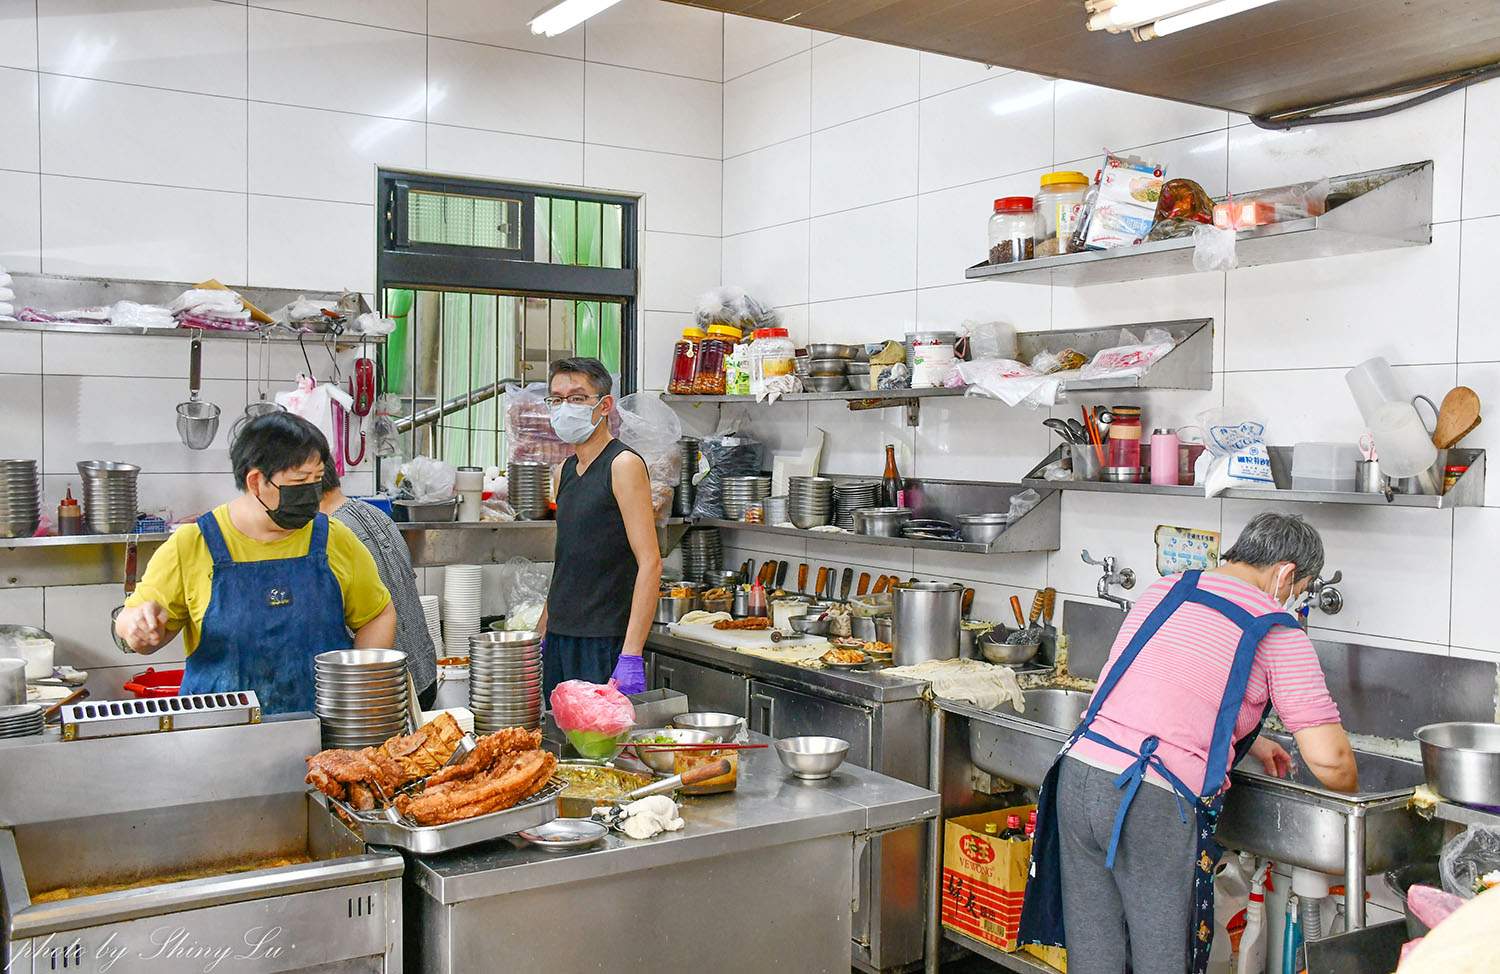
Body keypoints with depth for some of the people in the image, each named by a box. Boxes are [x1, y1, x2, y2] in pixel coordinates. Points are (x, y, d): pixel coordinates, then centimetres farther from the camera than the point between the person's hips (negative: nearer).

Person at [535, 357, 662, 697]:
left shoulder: (623, 464, -10)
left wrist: (631, 656, -23)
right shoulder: (567, 470, 13)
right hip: (559, 640, 7)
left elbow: (650, 563, -17)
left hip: (606, 644, -7)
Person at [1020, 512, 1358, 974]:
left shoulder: (1161, 592, 17)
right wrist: (1352, 797, 19)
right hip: (1156, 805, -6)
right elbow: (1329, 760, -3)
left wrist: (1248, 740, 38)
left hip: (1078, 774, 6)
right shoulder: (1278, 632, 0)